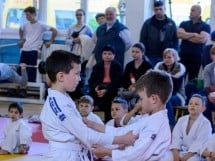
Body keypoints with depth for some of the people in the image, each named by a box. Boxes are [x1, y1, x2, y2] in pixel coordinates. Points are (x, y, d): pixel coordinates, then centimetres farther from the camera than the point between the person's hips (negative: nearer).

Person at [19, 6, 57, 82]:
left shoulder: (40, 25, -8)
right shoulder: (26, 25, 9)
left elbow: (54, 31, -6)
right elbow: (21, 30, 33)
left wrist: (50, 41, -4)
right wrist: (21, 39, 24)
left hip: (33, 50, -5)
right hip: (24, 50, 5)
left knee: (31, 70, -7)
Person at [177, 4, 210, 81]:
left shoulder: (205, 26, 1)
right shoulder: (184, 24, 10)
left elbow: (202, 39, -15)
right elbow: (179, 34, -7)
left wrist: (186, 36, -5)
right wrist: (194, 34, -10)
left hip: (196, 56, -2)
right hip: (183, 55, 2)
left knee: (192, 79, 6)